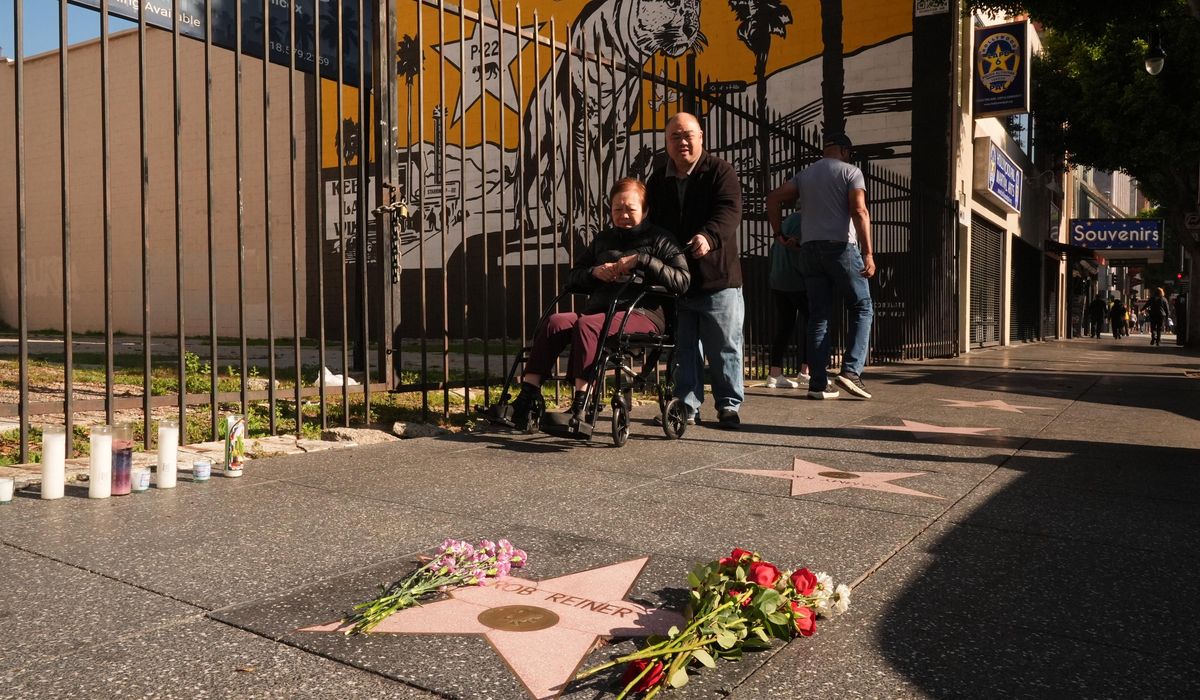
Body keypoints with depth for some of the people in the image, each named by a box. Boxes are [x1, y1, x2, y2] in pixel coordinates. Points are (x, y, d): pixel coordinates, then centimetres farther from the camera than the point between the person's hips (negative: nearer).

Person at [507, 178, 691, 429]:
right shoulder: (602, 240, 27)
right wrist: (594, 272, 4)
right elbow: (572, 277, 26)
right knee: (555, 322, -25)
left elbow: (682, 281, -5)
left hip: (643, 314, -5)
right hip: (600, 309, 5)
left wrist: (642, 260, -12)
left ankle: (579, 407, -36)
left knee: (586, 325, -34)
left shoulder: (660, 239, 11)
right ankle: (525, 399, -32)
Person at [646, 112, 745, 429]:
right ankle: (686, 406, 21)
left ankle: (729, 405, 15)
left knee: (725, 348, 3)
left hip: (718, 278, -4)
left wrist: (709, 236, -37)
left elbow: (729, 210, -18)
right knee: (684, 349, 11)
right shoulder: (658, 178, 12)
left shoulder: (720, 171, -3)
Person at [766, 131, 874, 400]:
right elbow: (859, 211, -11)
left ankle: (818, 383, 2)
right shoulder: (851, 172, 2)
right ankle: (851, 371, -8)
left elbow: (774, 198, 8)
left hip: (809, 248, 5)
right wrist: (868, 253, -15)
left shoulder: (804, 175, 18)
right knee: (862, 308, 6)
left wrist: (779, 232, 12)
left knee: (818, 316, 6)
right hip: (841, 246, -5)